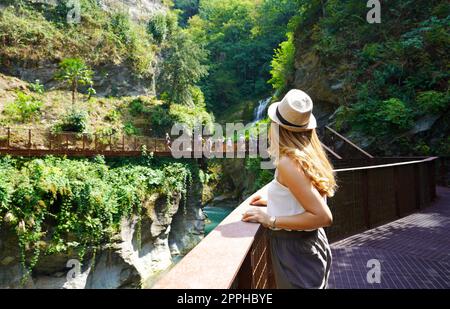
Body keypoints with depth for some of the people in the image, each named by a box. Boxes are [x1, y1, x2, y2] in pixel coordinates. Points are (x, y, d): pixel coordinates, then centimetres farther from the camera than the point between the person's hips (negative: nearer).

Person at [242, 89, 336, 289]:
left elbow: (323, 217, -26)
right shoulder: (308, 156, 0)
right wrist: (273, 201, 14)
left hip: (295, 251, -8)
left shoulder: (288, 162, -24)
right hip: (309, 246, 8)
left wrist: (271, 220, -22)